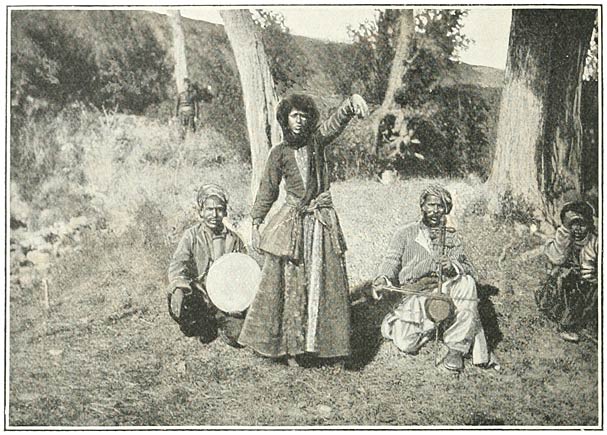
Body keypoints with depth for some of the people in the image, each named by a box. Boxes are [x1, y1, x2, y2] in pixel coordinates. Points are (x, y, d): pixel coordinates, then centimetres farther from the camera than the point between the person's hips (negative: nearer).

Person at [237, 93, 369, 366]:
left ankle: (332, 345, 13)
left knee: (328, 285, 3)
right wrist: (256, 224, 5)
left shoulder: (317, 141, 2)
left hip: (322, 223, 0)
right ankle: (289, 347, 11)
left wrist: (351, 104, -39)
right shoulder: (279, 153, 4)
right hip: (292, 223, 0)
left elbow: (336, 123, -18)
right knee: (289, 285, 1)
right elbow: (267, 190, 9)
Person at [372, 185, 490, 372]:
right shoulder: (406, 234, 12)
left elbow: (468, 268, 5)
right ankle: (428, 327, 11)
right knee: (405, 343, -25)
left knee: (467, 283, -32)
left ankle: (456, 348, -20)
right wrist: (383, 278, -23)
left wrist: (453, 266, -19)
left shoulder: (452, 238, 17)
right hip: (414, 295, -1)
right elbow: (392, 260, 0)